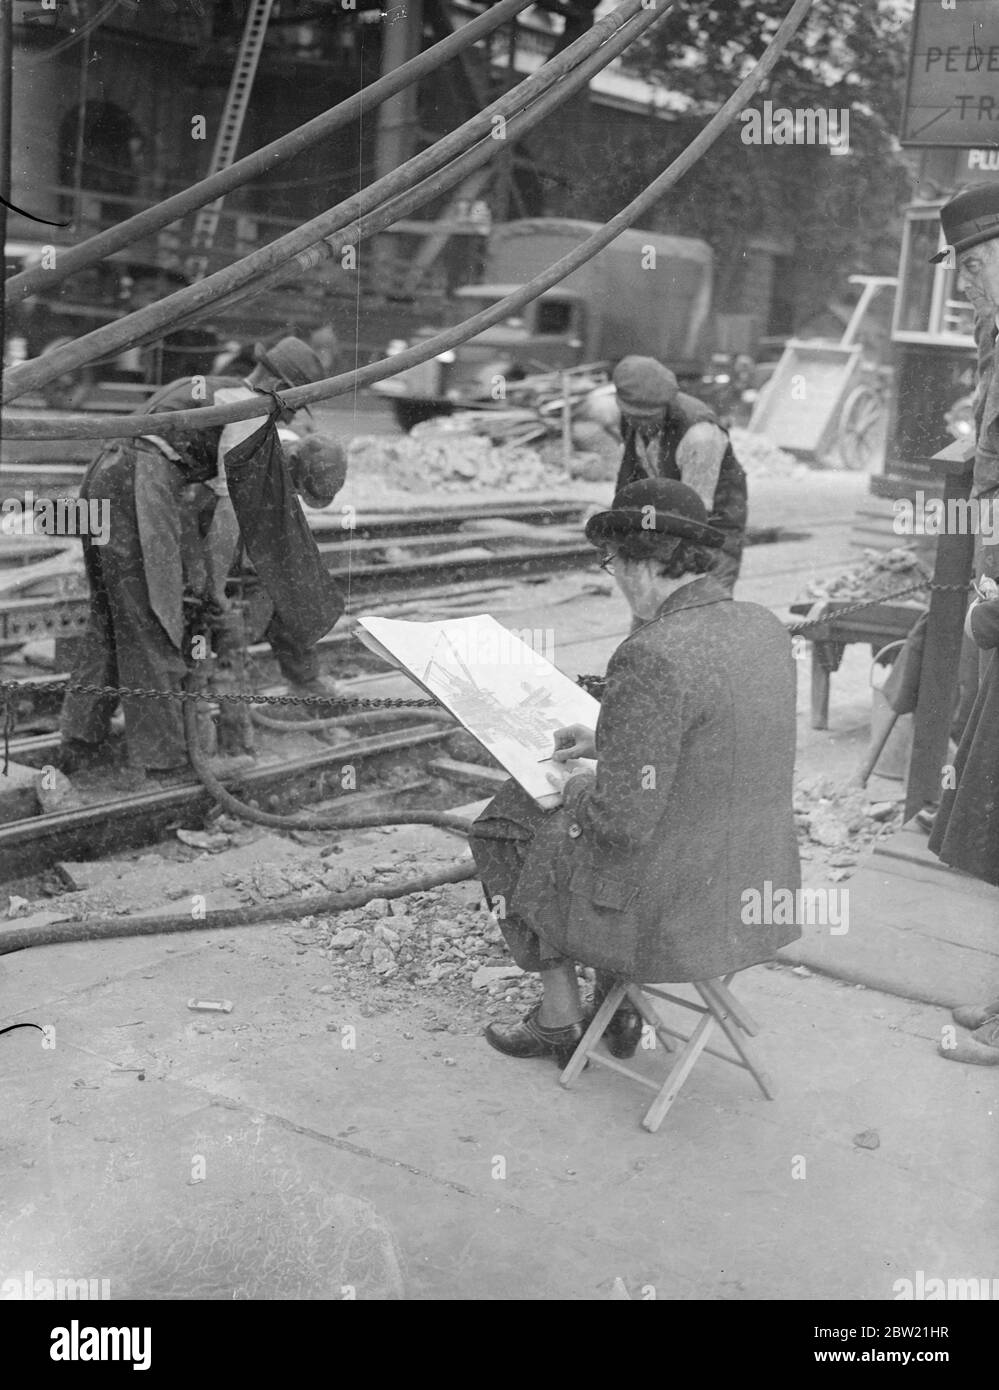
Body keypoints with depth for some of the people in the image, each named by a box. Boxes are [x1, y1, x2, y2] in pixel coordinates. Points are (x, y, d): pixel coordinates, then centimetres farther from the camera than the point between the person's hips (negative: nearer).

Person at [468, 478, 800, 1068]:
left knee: (504, 829, 19)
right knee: (580, 803, 32)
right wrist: (611, 743, 15)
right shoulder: (765, 627, -1)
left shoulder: (651, 658, -27)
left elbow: (624, 819, -25)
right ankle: (618, 1006, 35)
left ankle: (560, 1019, 32)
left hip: (670, 904, -8)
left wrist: (580, 794, -4)